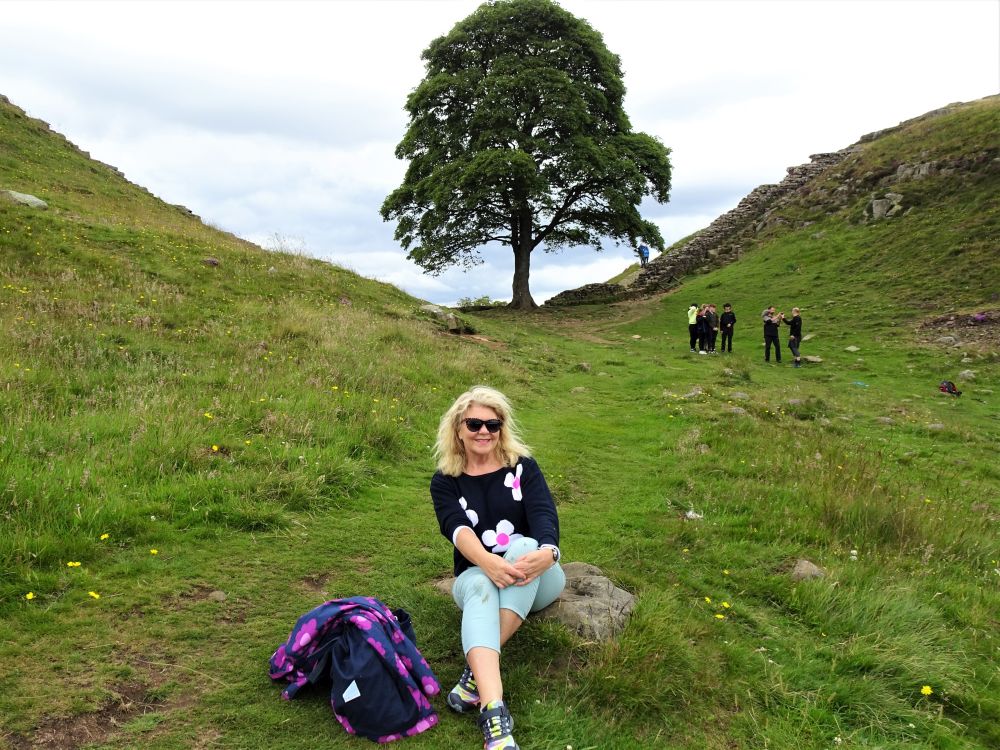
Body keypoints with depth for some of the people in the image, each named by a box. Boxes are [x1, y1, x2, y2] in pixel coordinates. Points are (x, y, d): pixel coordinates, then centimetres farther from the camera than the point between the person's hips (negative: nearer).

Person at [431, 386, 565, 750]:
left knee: (525, 544, -34)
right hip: (477, 575, 0)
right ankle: (493, 713, -55)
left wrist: (547, 551, -41)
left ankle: (474, 674, -35)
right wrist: (488, 562, -42)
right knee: (480, 585, -37)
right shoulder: (445, 481, 0)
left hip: (534, 580, 1)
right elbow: (458, 529, -19)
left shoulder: (522, 466, 0)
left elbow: (544, 514, -16)